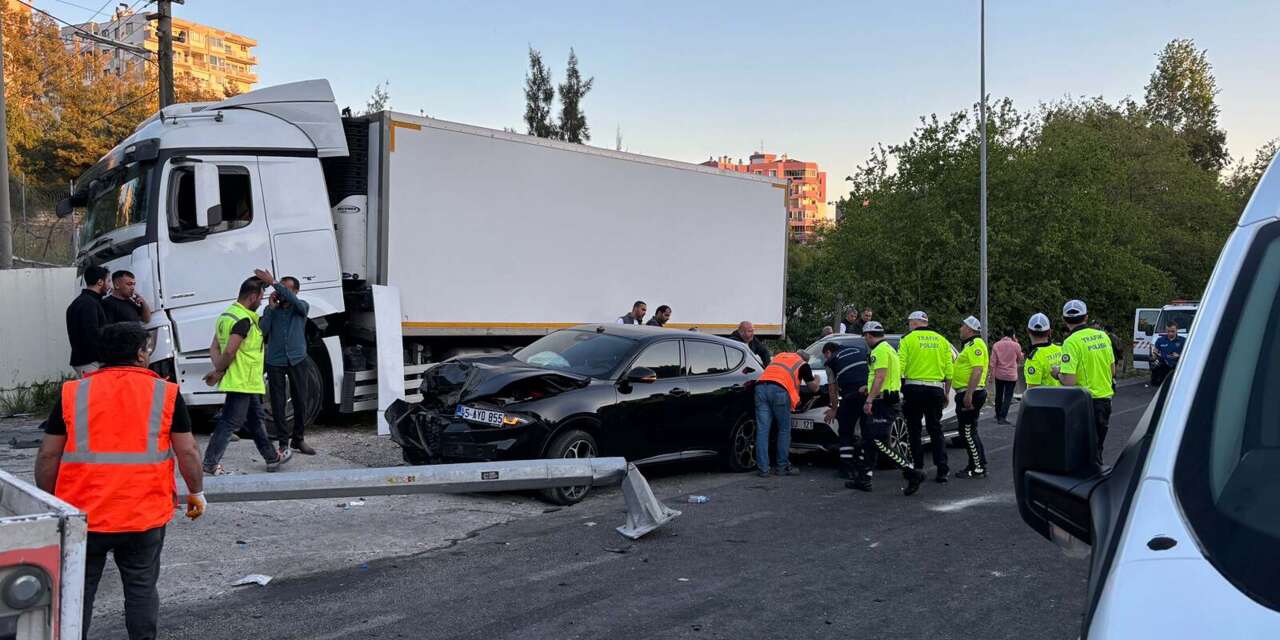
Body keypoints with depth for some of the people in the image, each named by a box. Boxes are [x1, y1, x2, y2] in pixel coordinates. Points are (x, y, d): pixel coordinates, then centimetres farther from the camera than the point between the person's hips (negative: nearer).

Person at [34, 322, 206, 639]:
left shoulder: (72, 393, 1)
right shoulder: (166, 393, -2)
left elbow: (48, 455, 3)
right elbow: (188, 452, -1)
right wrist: (196, 492, 12)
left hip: (84, 514, 1)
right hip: (145, 516, -1)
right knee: (142, 589, 10)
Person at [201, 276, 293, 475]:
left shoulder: (226, 315, 13)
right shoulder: (244, 320, -20)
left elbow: (214, 348, 10)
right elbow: (229, 351, -26)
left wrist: (218, 370, -2)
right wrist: (219, 372, -12)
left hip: (247, 383, 11)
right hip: (242, 382, -11)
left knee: (255, 420, 18)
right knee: (230, 422, -5)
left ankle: (272, 457, 29)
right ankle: (210, 463, -1)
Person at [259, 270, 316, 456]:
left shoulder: (301, 307, 2)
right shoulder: (271, 310, 8)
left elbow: (293, 299, -22)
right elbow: (262, 332, -6)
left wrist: (272, 282, -29)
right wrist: (271, 307, -9)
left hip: (296, 360, -1)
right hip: (275, 362, 1)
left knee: (300, 401, 4)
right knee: (278, 403, 0)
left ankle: (298, 439, 18)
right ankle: (283, 442, 8)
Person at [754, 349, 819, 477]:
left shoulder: (781, 355, 33)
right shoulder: (803, 364, 20)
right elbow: (813, 387, 25)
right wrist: (816, 379, 47)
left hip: (761, 386, 4)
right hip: (779, 390, -4)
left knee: (762, 430, 4)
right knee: (784, 430, 11)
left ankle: (762, 469, 2)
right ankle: (782, 467, 15)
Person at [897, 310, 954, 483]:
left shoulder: (908, 340, -3)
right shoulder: (942, 340, 9)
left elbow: (899, 367, -10)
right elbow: (949, 370, 8)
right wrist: (946, 393, 15)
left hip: (914, 389, -3)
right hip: (936, 389, 3)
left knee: (914, 430, 8)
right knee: (935, 429, 9)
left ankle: (917, 467, 9)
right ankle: (942, 469, 1)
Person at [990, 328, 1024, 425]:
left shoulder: (996, 345, -3)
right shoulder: (1016, 345, -9)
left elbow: (993, 362, -5)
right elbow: (1020, 360, 7)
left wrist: (992, 374, 2)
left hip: (999, 374, 2)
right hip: (1011, 375, -2)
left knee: (999, 395, 16)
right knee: (1008, 396, 0)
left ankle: (998, 415, 26)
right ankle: (1002, 417, -11)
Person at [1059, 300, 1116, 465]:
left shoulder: (1071, 342, -16)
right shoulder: (1103, 336, 5)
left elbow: (1069, 382, -22)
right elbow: (1112, 370, 15)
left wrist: (1058, 374, -2)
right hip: (1105, 399, 7)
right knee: (1097, 449, 18)